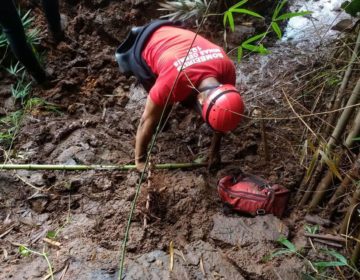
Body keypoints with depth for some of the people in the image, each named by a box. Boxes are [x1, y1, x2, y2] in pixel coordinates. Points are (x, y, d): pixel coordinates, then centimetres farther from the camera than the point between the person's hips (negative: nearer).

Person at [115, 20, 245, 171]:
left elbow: (220, 114, -10)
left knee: (189, 99, 7)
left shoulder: (227, 69, -28)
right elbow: (147, 121, -27)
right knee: (163, 107, 0)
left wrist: (215, 149, -1)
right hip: (144, 48, -4)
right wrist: (140, 160, -14)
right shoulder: (172, 83, -42)